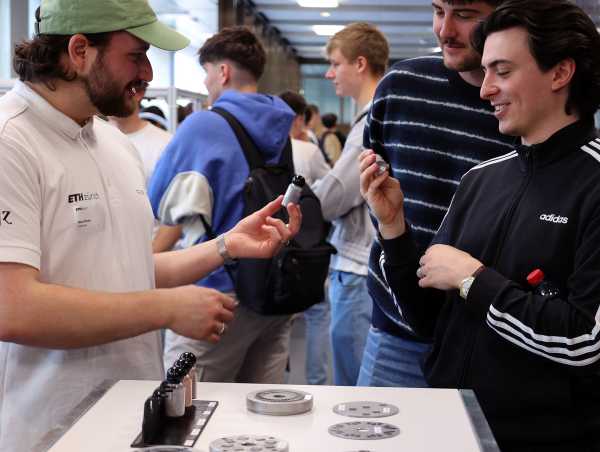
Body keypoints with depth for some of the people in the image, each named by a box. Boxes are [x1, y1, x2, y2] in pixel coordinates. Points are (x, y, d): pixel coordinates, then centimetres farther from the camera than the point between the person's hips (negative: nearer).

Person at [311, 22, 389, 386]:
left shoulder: (376, 123, -16)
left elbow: (330, 197, -16)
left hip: (359, 273, -10)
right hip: (357, 265, 10)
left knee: (354, 385, 0)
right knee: (357, 381, 18)